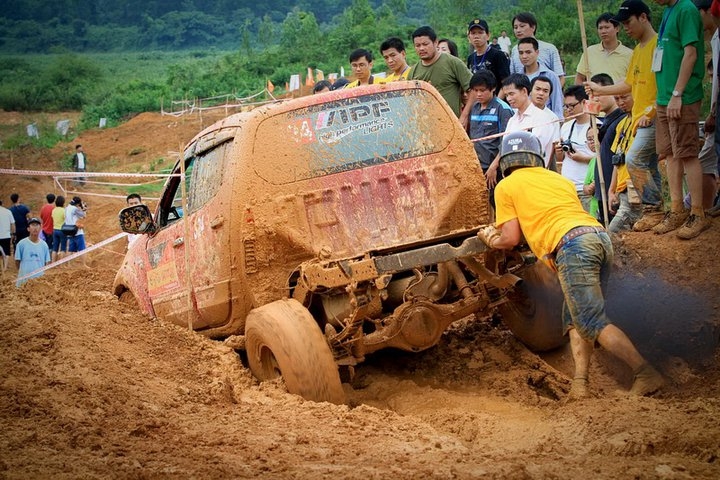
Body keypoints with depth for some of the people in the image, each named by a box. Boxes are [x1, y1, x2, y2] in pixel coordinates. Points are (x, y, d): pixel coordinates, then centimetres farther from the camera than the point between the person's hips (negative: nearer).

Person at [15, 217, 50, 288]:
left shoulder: (44, 245, 4)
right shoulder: (21, 244, -3)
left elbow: (47, 262, 9)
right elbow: (17, 261, 5)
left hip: (40, 278, 2)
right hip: (24, 278, -2)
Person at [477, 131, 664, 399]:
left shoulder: (506, 186, 15)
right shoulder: (559, 179, 32)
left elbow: (511, 239, 10)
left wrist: (489, 238, 32)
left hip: (572, 246, -7)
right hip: (600, 237, 7)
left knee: (594, 324, -8)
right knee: (575, 317, 15)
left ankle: (647, 374, -18)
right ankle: (580, 383, 1)